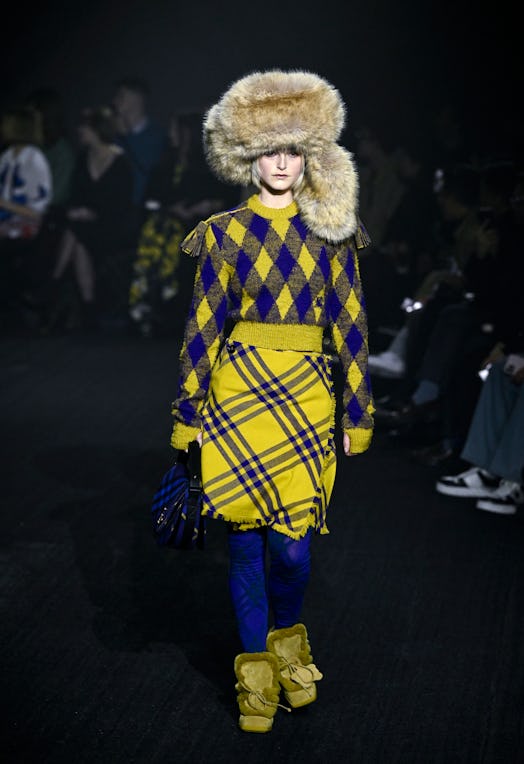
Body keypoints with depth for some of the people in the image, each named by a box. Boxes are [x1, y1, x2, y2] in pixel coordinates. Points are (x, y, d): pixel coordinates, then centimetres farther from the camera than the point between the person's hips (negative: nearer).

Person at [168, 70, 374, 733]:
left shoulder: (331, 234, 5)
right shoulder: (223, 233, 3)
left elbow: (350, 326, 6)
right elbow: (202, 327, 3)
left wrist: (358, 414, 4)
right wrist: (187, 414, 1)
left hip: (305, 398, 0)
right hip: (237, 394, 0)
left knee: (292, 546, -3)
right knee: (245, 539, 4)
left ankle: (286, 637, 27)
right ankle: (256, 669, 19)